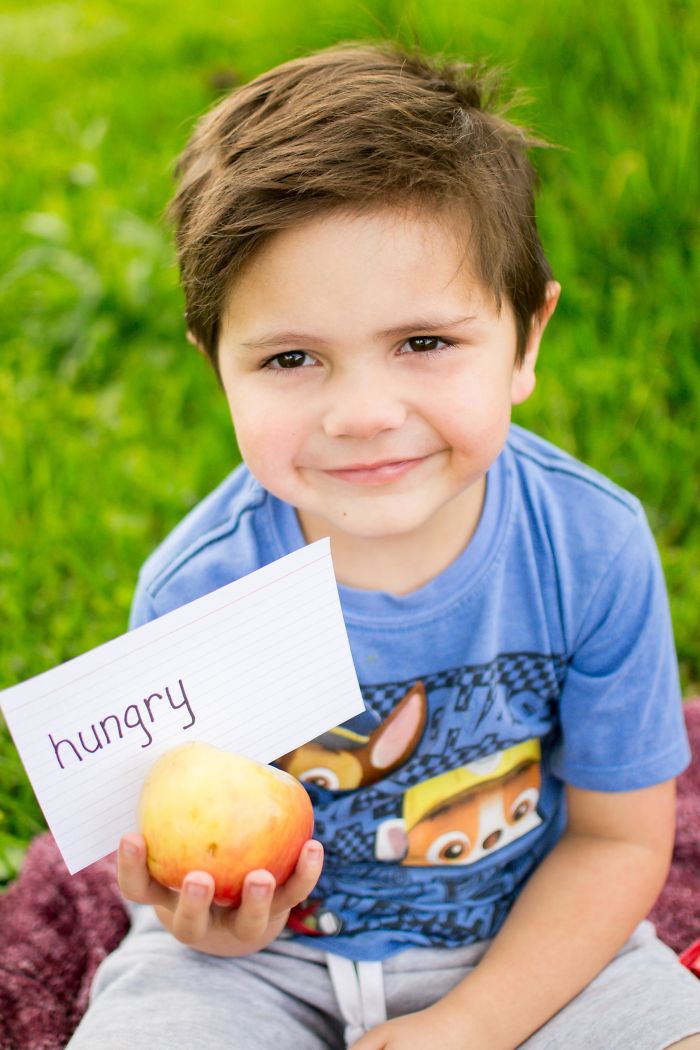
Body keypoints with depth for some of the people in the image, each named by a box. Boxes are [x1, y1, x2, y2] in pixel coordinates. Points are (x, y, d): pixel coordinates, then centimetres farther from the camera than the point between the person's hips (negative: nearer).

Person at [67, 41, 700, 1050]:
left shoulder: (595, 546, -18)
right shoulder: (195, 592, -20)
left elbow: (618, 838, -7)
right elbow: (183, 860, -7)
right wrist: (208, 921, -30)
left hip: (528, 939, 2)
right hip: (264, 948, -1)